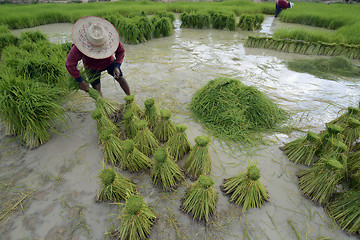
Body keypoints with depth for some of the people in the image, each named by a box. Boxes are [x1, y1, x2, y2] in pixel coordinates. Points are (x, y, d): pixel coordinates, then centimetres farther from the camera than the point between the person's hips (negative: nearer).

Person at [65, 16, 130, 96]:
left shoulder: (110, 37, -31)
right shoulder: (80, 46, -37)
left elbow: (121, 51, -13)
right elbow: (70, 64, -30)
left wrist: (117, 66, -26)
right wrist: (81, 82, -31)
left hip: (109, 62, 2)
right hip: (92, 67, -2)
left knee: (120, 78, 3)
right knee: (97, 88, -10)